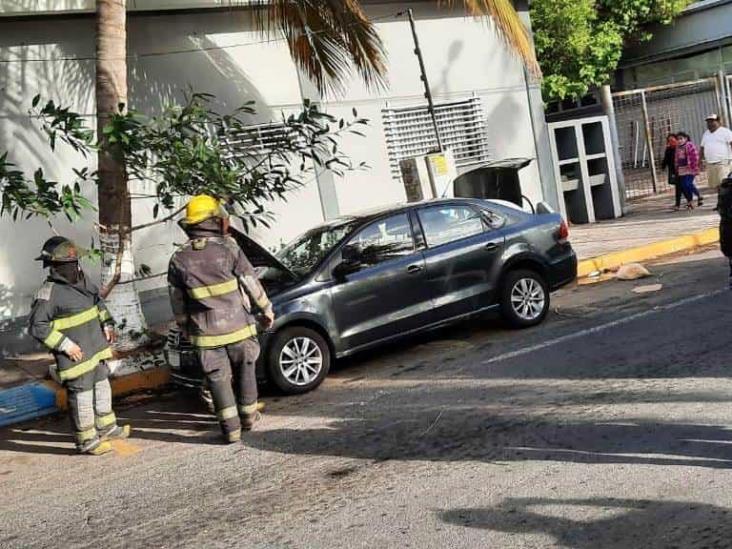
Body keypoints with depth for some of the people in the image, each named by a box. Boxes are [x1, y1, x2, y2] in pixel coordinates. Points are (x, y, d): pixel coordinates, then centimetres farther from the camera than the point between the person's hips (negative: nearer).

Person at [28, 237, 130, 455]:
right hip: (76, 354, -8)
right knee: (82, 394, 0)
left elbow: (98, 301, 21)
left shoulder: (82, 279, 5)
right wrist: (65, 345, -19)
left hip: (96, 347, 8)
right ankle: (86, 440, 12)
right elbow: (36, 326, -18)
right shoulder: (49, 292, -19)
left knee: (101, 386, 19)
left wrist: (107, 324, 8)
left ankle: (106, 427, 35)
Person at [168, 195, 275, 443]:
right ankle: (248, 416, 29)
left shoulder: (179, 259, -2)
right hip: (238, 327, 0)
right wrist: (266, 309, 8)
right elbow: (252, 283, -4)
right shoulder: (229, 248, -9)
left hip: (206, 333, 1)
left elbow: (177, 301, 5)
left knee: (218, 378, 8)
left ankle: (231, 428, 7)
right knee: (245, 370, 19)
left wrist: (185, 328, 18)